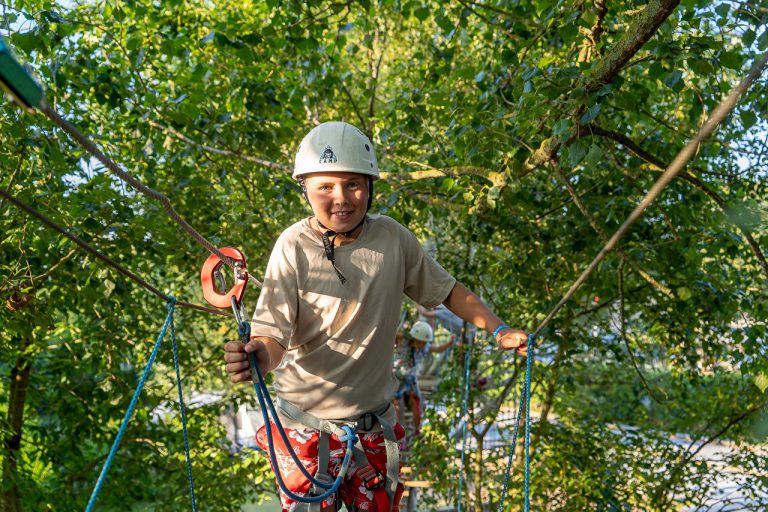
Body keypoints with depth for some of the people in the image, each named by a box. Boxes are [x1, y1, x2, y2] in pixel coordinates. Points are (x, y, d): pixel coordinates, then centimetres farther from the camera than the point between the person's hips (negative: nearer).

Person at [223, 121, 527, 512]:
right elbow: (274, 332, -21)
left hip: (375, 418, 4)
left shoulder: (391, 237, -8)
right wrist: (260, 356, -44)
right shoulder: (295, 247, -18)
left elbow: (445, 289, 6)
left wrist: (499, 329, -3)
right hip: (307, 423, -3)